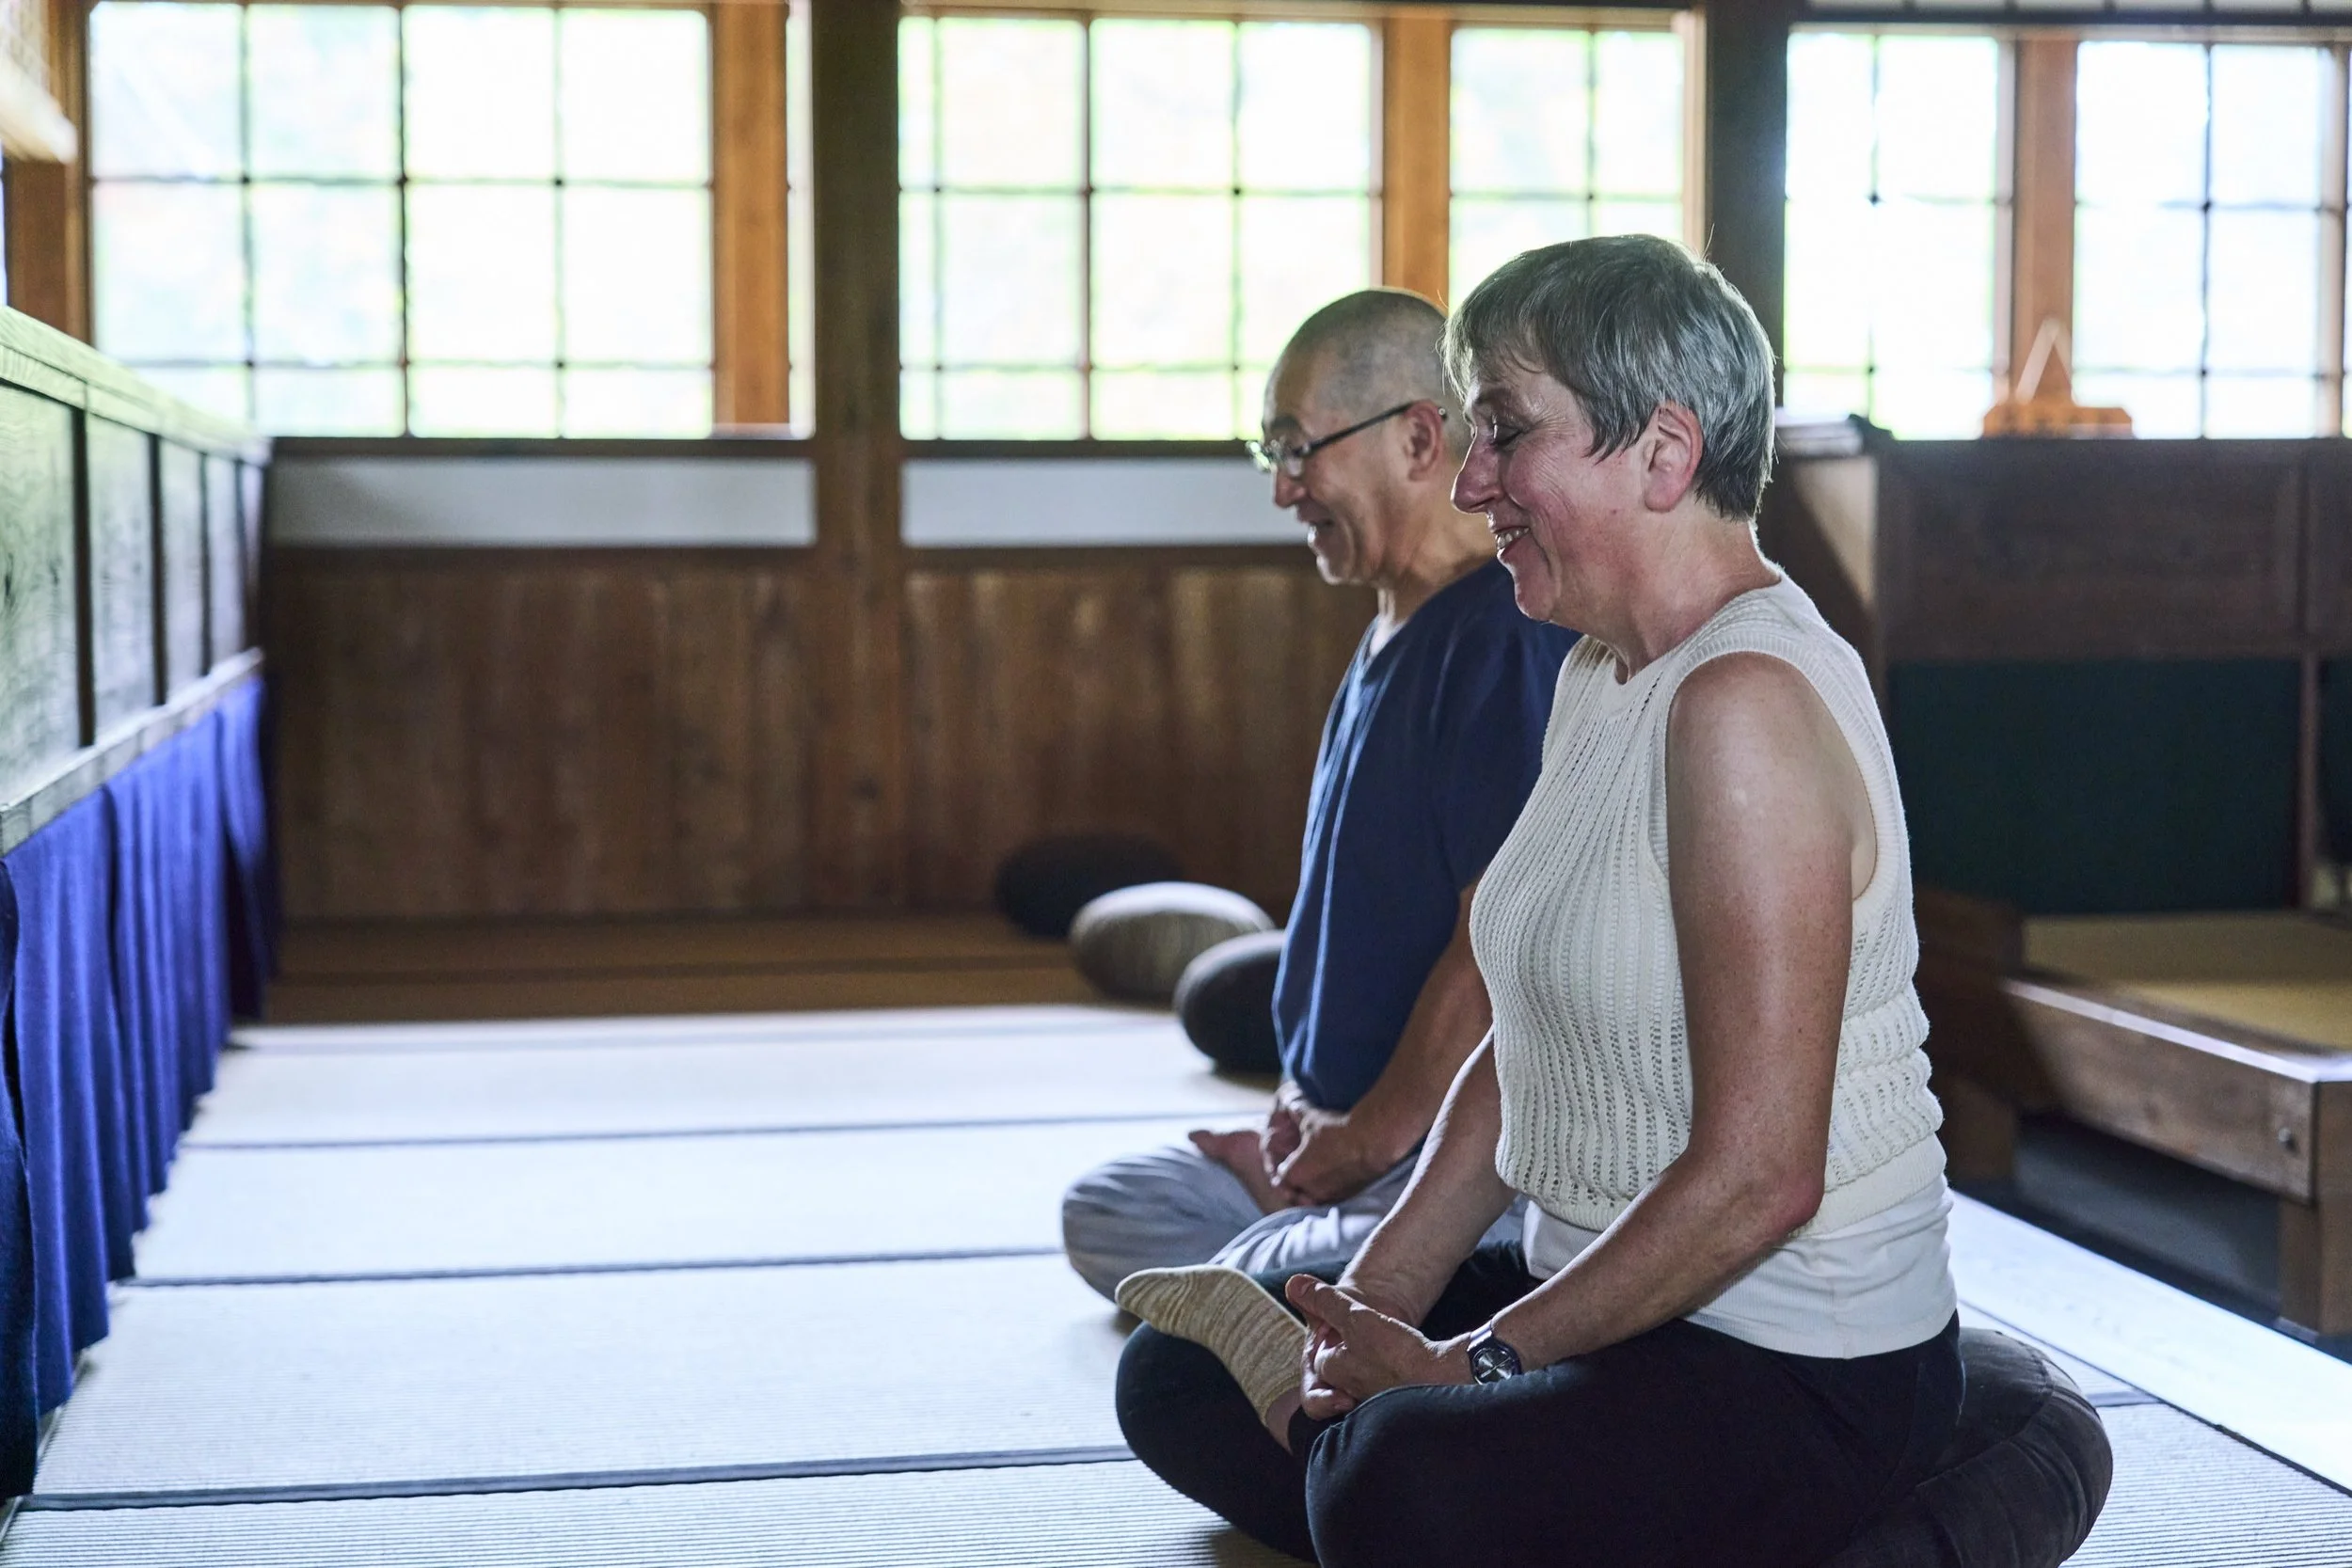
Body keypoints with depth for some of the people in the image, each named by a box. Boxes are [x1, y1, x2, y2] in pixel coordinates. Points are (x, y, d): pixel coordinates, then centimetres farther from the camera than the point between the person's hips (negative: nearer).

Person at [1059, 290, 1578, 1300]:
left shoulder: (1512, 642, -19)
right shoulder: (1389, 638, 14)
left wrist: (1366, 1142, -15)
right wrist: (1301, 1109, 10)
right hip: (1346, 1133, 11)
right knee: (1104, 1216, 11)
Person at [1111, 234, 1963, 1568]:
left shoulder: (1748, 704, -22)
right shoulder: (1603, 678, 10)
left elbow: (1758, 1177, -26)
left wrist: (1466, 1364, -17)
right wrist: (1377, 1305, 1)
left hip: (1798, 1368, -9)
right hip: (1605, 1300, 9)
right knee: (1177, 1375, 10)